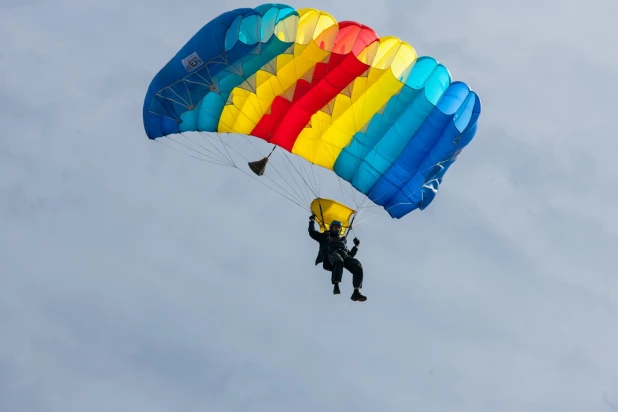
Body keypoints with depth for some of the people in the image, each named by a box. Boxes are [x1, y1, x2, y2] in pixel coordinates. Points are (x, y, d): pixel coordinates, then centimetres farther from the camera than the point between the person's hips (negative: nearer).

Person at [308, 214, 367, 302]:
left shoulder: (343, 240, 43)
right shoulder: (326, 237, 34)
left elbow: (351, 254, 39)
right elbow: (312, 232, 29)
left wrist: (356, 246, 29)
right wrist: (312, 220, 37)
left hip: (345, 255, 4)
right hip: (332, 254, -4)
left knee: (358, 268, -28)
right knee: (339, 261, -44)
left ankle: (356, 292, -36)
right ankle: (336, 286, -55)